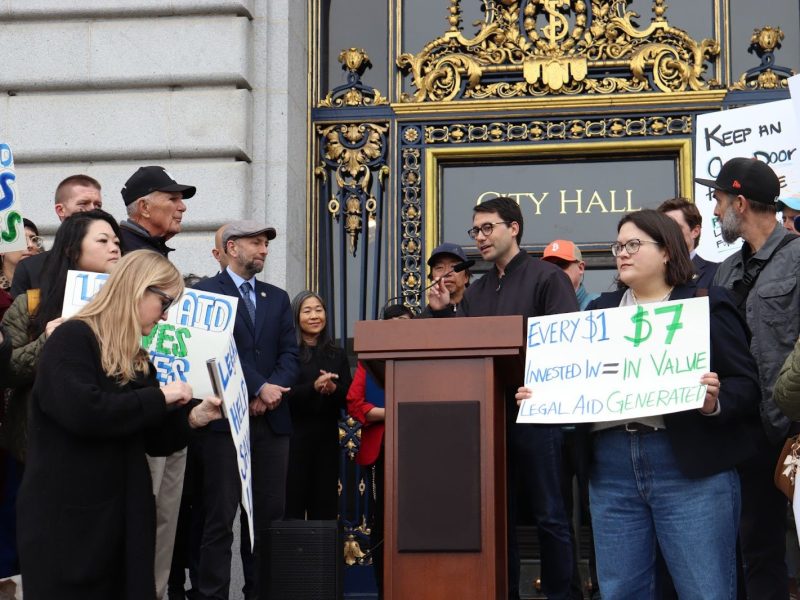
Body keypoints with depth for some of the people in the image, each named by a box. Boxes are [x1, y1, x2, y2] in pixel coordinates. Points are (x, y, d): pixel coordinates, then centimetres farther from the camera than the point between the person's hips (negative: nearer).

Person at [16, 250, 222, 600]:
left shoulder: (136, 358, 16)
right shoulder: (72, 339, -10)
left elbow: (153, 440, 17)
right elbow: (82, 411, -27)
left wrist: (192, 418, -1)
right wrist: (159, 397, -17)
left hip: (125, 516, 8)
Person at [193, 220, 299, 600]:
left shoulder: (277, 298, 19)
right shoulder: (205, 292, 2)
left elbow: (289, 354, 10)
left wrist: (272, 391, -9)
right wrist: (258, 388, -13)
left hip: (272, 419, 5)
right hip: (224, 418, -5)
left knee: (270, 515, 3)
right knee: (219, 517, -4)